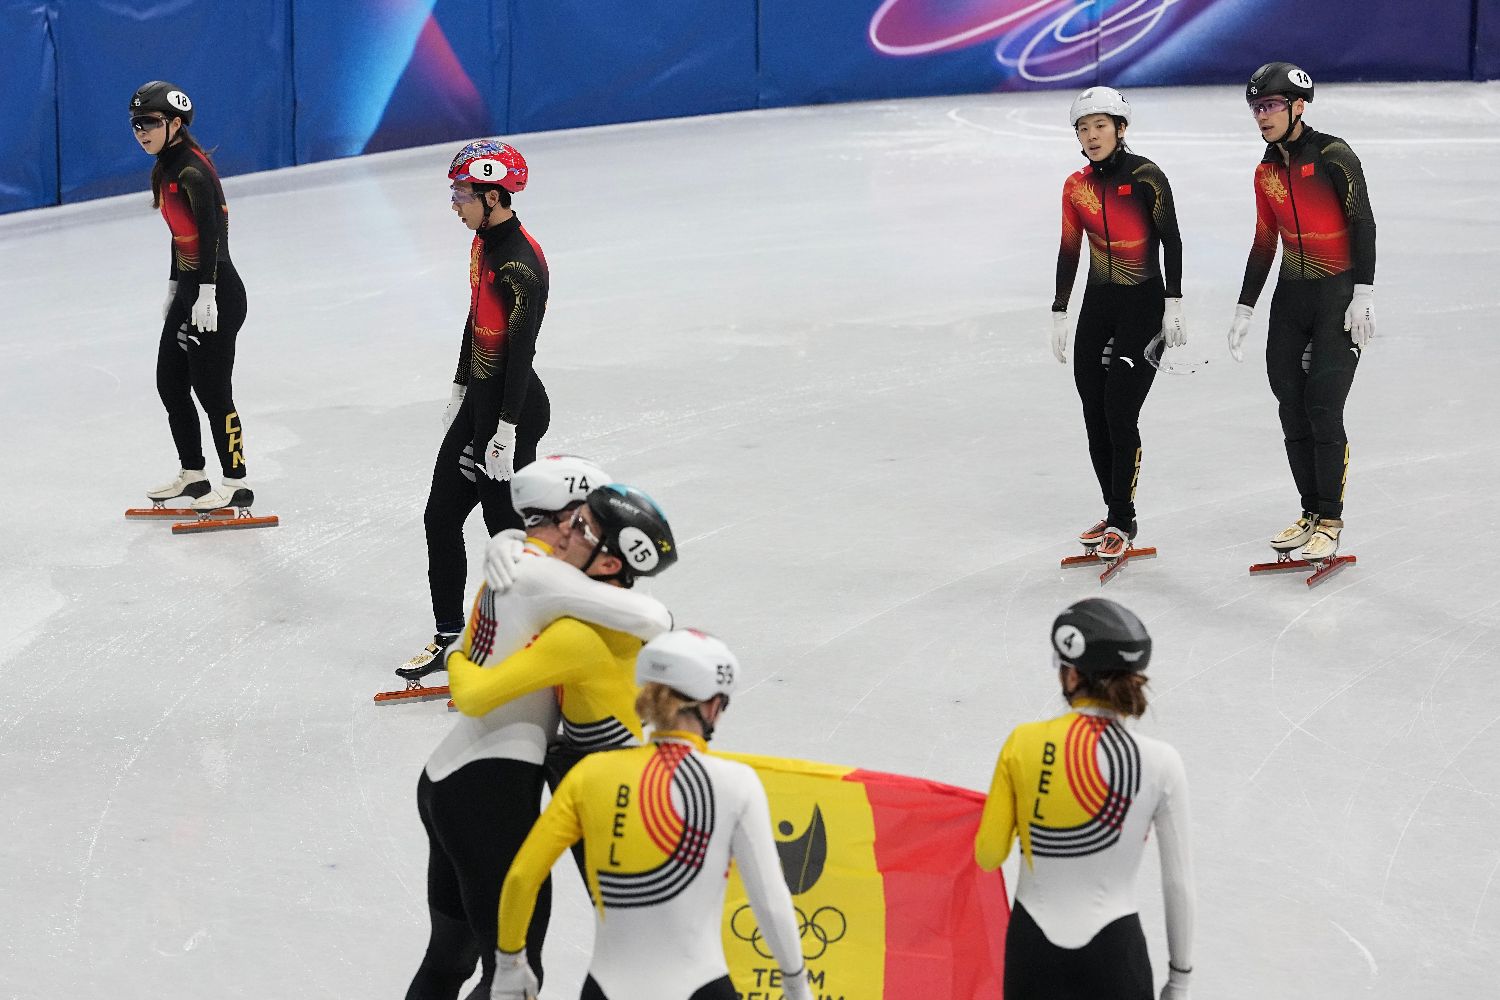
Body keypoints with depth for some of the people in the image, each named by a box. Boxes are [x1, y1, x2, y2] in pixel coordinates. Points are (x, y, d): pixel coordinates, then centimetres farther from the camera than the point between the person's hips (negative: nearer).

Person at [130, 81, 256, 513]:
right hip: (188, 290, 10)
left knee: (211, 390, -4)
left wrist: (206, 293, -29)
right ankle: (193, 475, 27)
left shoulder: (192, 169, -18)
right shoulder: (164, 170, 11)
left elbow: (211, 230, -25)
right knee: (170, 384, 14)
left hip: (216, 294, -10)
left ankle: (237, 483, 6)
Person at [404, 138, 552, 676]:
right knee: (440, 516, 13)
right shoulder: (483, 244, 6)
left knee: (505, 524, 0)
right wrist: (460, 389, 23)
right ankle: (447, 634, 24)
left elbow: (521, 350, -24)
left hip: (514, 408, -10)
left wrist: (506, 433, -23)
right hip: (479, 400, 10)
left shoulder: (520, 263, -24)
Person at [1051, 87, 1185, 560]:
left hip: (1143, 305, -6)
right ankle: (1114, 513, 18)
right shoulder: (1077, 187, 6)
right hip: (1097, 305, 6)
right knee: (1095, 418, 5)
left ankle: (1123, 522, 1)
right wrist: (1059, 314, 12)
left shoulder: (1145, 176, -11)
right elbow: (1068, 252, 12)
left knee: (1120, 415, -9)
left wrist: (1173, 304, -13)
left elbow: (1171, 241, -9)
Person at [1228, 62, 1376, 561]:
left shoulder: (1332, 155, -10)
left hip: (1339, 295, -6)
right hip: (1291, 298, 6)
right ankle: (1310, 513, 16)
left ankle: (1330, 523, 0)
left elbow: (1362, 223, -12)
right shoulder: (1267, 172, 10)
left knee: (1323, 409, -9)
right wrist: (1245, 309, 16)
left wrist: (1363, 295, -18)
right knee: (1293, 411, 5)